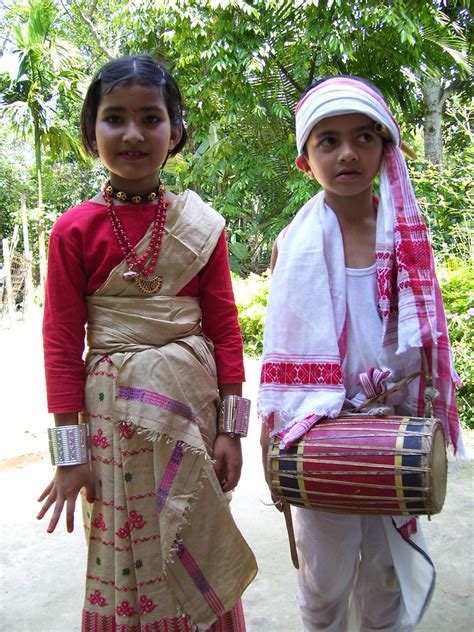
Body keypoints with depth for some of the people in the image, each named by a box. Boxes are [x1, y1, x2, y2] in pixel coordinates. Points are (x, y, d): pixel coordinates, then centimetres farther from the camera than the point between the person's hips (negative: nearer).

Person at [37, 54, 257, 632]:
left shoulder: (201, 224, 1)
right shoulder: (75, 228, -4)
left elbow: (224, 326, 1)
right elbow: (61, 342, -4)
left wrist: (231, 428, -1)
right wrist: (69, 450, -5)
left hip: (194, 399, 2)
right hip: (113, 408, -1)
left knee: (198, 561, 13)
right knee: (125, 555, 10)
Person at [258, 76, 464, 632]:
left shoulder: (405, 234, -1)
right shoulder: (297, 243, -6)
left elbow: (424, 337, 5)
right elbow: (282, 346, -1)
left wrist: (425, 422, 5)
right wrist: (272, 425, -1)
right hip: (318, 422, -1)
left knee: (387, 569, 16)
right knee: (325, 572, 12)